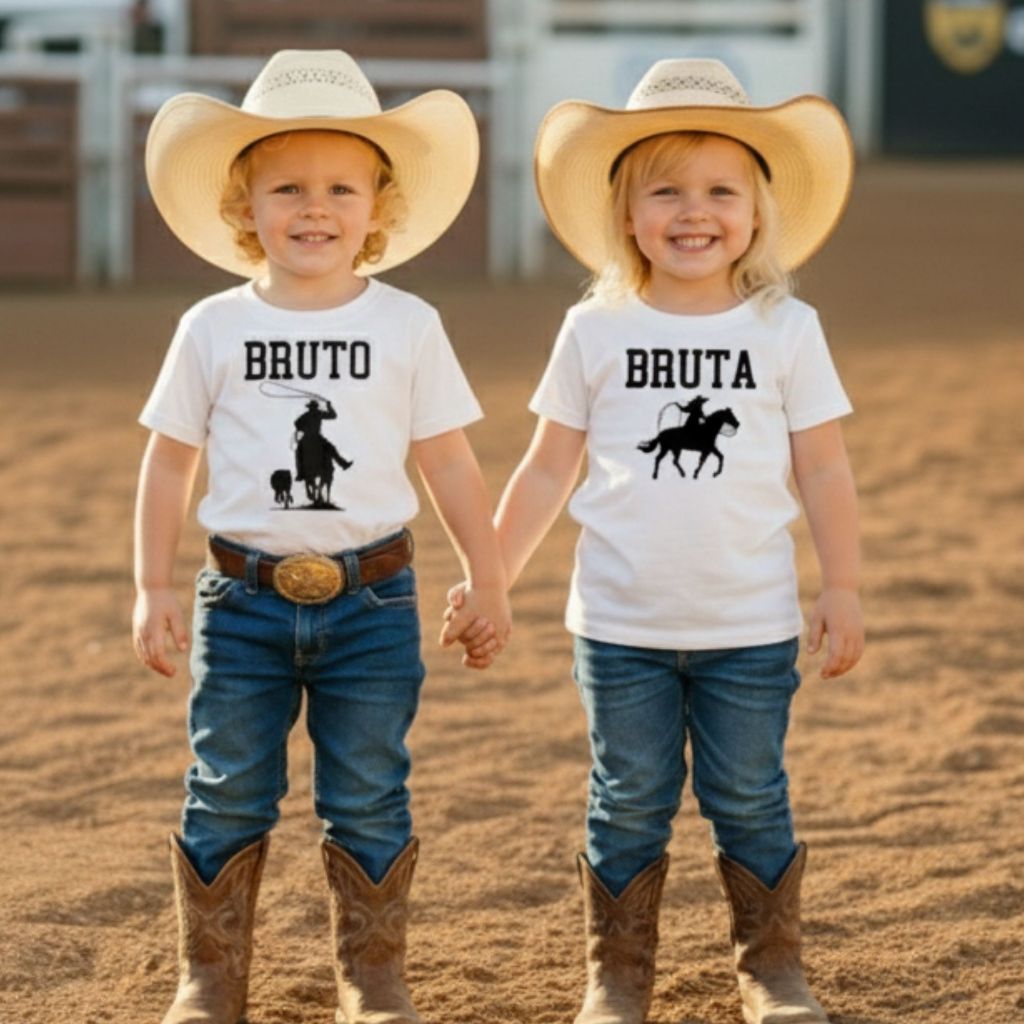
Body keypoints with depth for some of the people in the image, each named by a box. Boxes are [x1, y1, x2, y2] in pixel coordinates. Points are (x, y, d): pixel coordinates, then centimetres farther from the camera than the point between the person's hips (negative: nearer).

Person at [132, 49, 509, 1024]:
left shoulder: (408, 328, -1)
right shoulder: (213, 329, 0)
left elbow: (449, 463, 4)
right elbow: (168, 462, 5)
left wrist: (486, 578, 5)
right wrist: (151, 590, 2)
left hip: (370, 598, -1)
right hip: (244, 598, 1)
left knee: (368, 799, 5)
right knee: (227, 796, 6)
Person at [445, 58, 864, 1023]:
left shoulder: (786, 330, -1)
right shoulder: (595, 332, 0)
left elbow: (823, 469, 2)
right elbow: (548, 471, 5)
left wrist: (841, 590, -1)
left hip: (750, 626, 0)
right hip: (622, 624, 1)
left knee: (749, 801, 6)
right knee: (630, 805, 7)